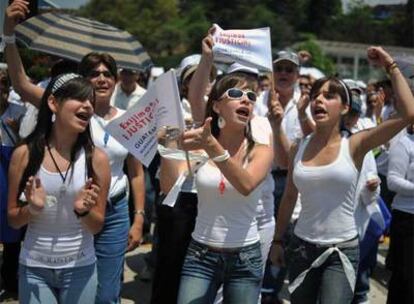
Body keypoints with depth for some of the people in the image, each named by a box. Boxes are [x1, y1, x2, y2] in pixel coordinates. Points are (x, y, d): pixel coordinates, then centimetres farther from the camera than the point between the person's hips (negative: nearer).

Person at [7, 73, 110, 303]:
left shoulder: (96, 158, -7)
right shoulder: (24, 154, -7)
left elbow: (97, 226, -1)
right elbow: (13, 220, 1)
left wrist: (83, 211, -20)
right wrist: (32, 209, -18)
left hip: (80, 268, 1)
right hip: (34, 268, 0)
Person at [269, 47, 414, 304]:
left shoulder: (355, 146, -8)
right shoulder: (298, 149, 1)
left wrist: (391, 67, -11)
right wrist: (278, 240, 15)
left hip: (342, 251, -3)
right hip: (302, 248, 3)